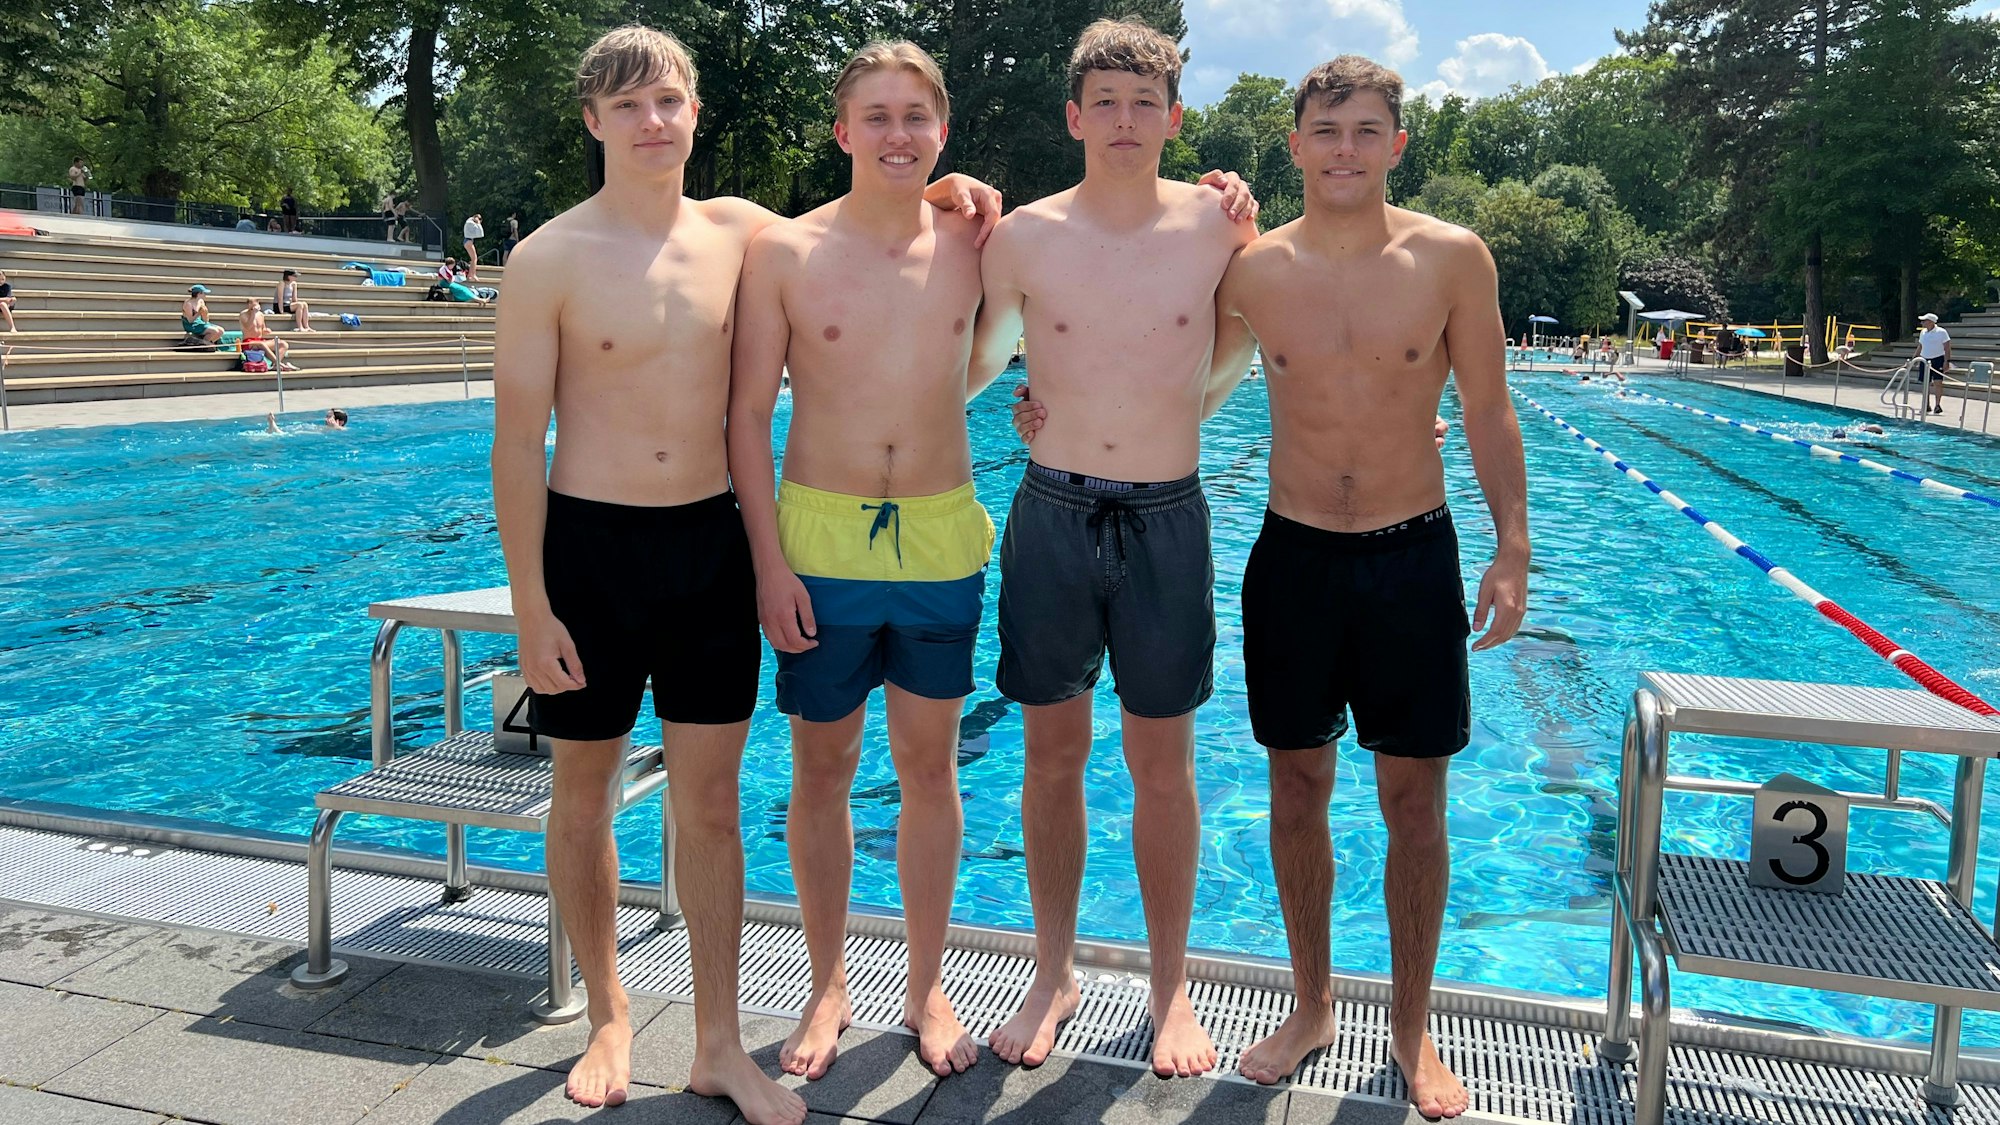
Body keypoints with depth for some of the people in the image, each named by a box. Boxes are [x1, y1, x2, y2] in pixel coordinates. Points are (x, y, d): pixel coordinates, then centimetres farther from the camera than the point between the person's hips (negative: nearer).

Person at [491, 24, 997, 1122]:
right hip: (589, 543, -2)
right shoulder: (552, 259, -7)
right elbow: (517, 442, -7)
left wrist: (933, 190, 4)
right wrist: (531, 608, -10)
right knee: (583, 794, 10)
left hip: (710, 541, 3)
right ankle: (608, 1018, 31)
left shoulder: (738, 231, 3)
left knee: (710, 802, 7)